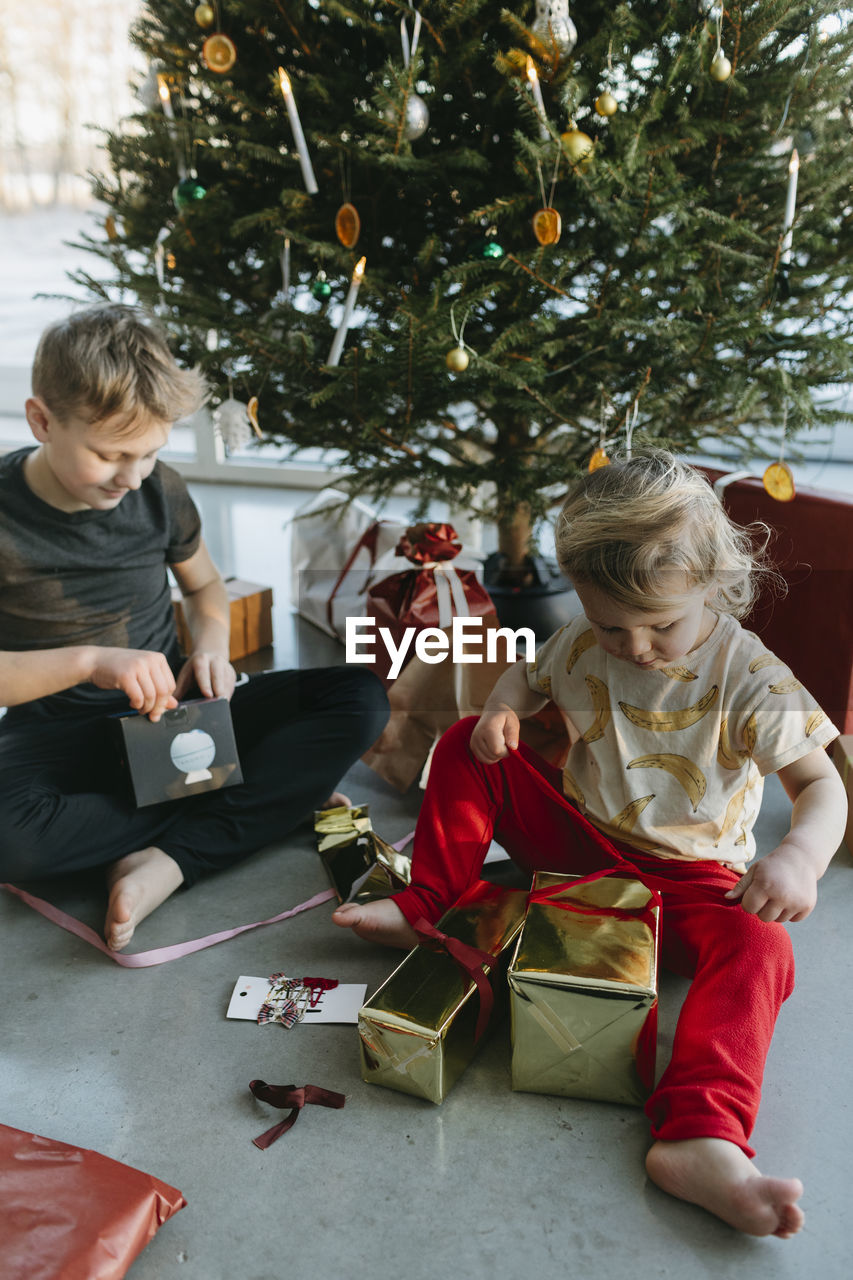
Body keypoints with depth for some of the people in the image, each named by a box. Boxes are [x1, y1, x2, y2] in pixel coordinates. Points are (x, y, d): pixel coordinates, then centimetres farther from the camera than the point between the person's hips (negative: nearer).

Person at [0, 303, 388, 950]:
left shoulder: (160, 491, -1)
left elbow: (204, 585, 16)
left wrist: (212, 644, -6)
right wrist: (89, 659, -29)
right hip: (60, 735, -4)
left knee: (361, 697, -15)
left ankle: (170, 859, -27)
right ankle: (274, 791, -22)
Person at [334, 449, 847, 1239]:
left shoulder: (749, 679, -20)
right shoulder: (584, 645, -7)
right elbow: (530, 675, 13)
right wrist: (501, 709, -12)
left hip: (690, 875, -3)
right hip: (580, 839, 4)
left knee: (758, 948, -35)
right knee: (466, 747, -7)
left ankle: (697, 1134, -46)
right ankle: (425, 905, 0)